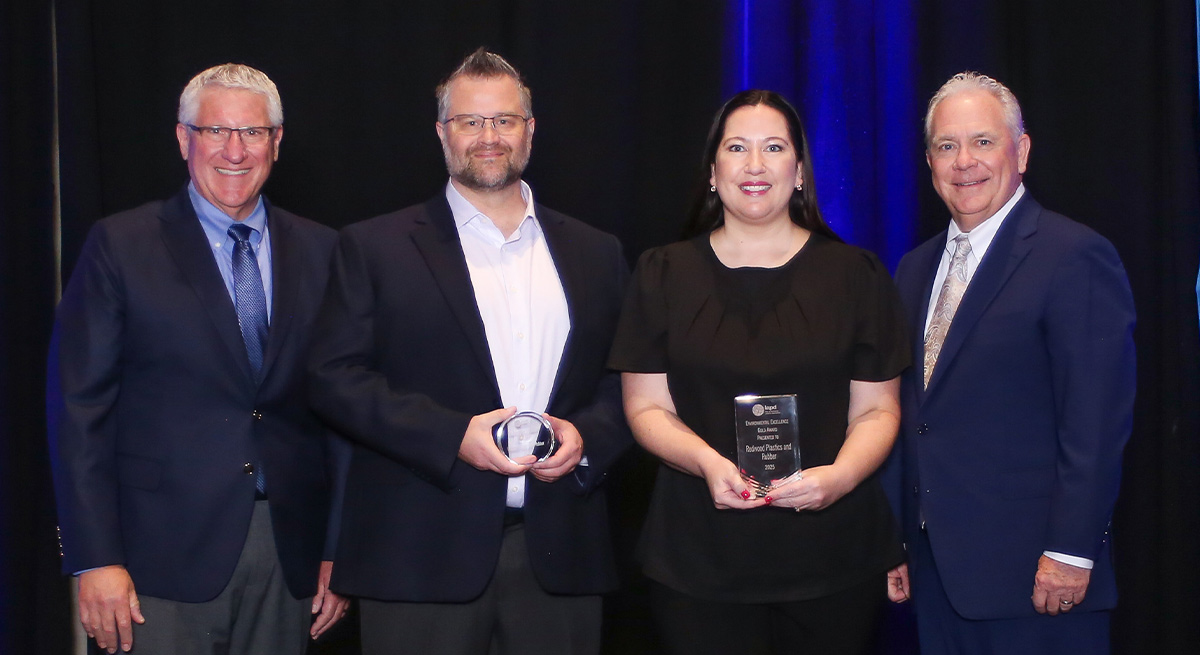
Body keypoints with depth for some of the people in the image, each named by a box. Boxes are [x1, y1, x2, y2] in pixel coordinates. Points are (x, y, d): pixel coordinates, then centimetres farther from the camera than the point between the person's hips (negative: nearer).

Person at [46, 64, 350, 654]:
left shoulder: (321, 251, 7)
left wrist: (341, 549, 4)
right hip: (164, 557, -3)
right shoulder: (119, 246, -1)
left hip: (290, 554, 3)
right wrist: (95, 560, -10)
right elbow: (79, 408, -4)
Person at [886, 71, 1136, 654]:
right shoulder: (916, 269, 14)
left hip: (1031, 573, -6)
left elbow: (1097, 423, -15)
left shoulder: (1076, 257, -10)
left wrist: (1071, 552, -18)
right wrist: (901, 545, 12)